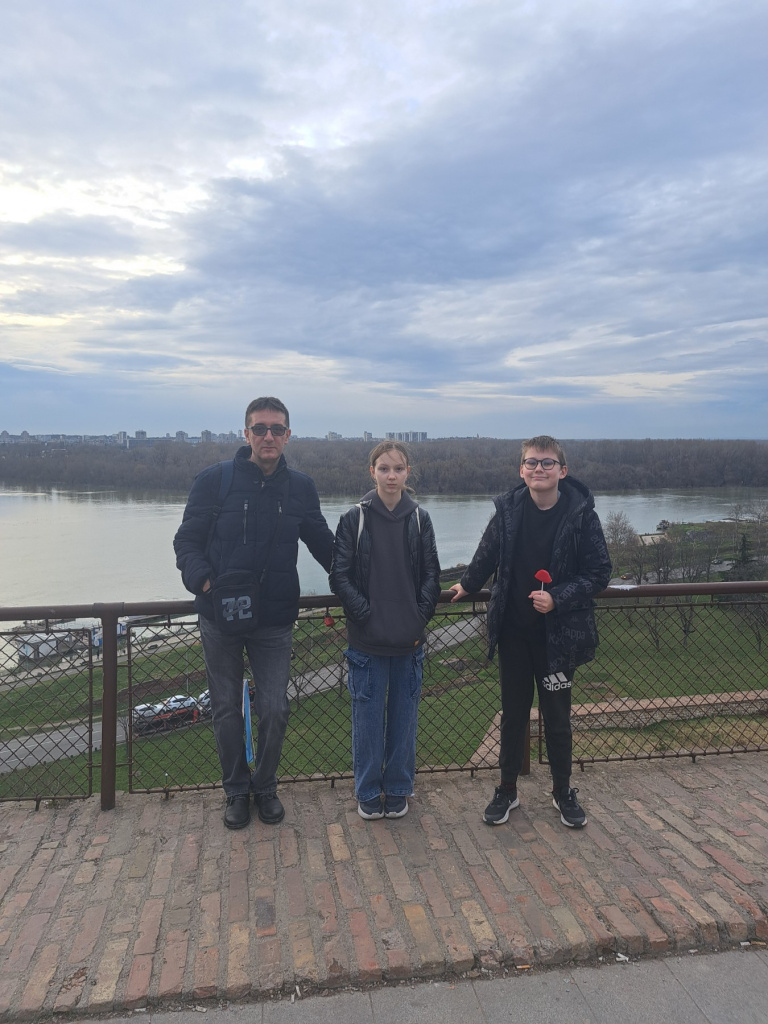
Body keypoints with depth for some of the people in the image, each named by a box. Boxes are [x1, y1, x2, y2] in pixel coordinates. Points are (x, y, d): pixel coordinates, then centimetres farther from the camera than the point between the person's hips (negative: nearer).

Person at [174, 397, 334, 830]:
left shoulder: (301, 487, 3)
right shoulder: (215, 480, -5)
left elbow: (324, 545, 12)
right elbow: (187, 540, -2)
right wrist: (201, 579, -19)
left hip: (275, 620, 1)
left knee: (275, 710, 4)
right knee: (227, 710, 12)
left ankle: (266, 786, 29)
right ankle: (237, 791, 32)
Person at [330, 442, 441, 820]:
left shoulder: (419, 519, 3)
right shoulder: (354, 518, -4)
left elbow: (431, 576, 5)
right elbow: (339, 575, -5)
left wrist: (420, 616, -6)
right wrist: (366, 613, -13)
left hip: (409, 639, 2)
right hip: (366, 639, -2)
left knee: (404, 716, 12)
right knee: (367, 717, 8)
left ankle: (398, 789, 30)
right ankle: (368, 792, 26)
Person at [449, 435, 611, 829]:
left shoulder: (580, 513, -12)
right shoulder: (508, 509, -5)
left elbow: (599, 573, -8)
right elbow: (487, 555, 13)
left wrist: (558, 598, -19)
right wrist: (467, 585, 25)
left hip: (558, 633, -2)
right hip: (513, 630, 2)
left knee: (557, 715, 12)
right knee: (513, 712, 14)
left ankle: (563, 792, 33)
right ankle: (507, 790, 31)